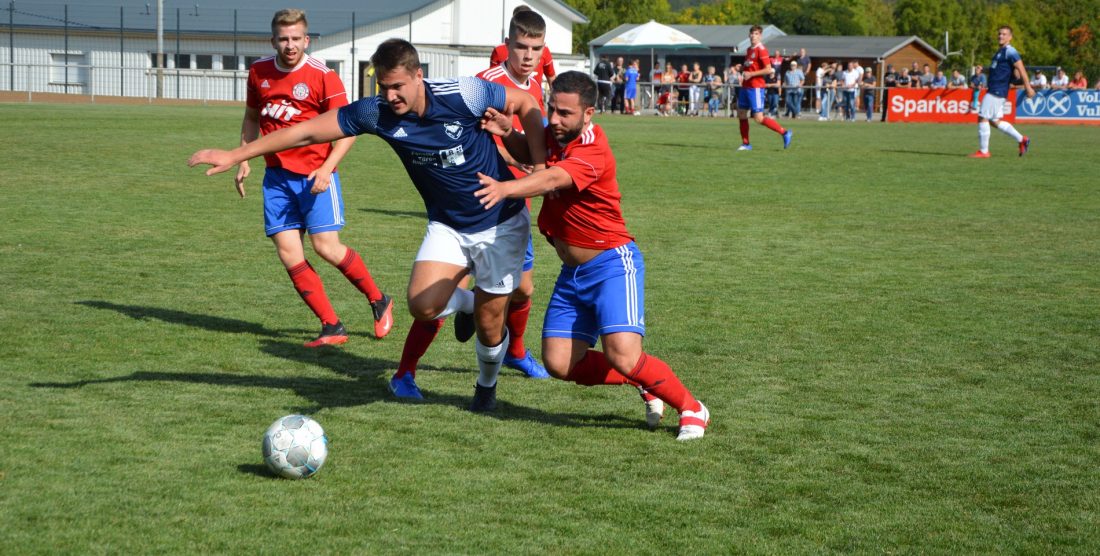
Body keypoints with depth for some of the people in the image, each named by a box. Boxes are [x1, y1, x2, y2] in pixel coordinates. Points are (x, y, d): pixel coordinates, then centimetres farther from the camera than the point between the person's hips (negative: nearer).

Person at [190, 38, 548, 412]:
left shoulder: (463, 96, -23)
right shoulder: (375, 114, -15)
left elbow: (525, 103, -8)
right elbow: (307, 132, -11)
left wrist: (539, 163, -17)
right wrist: (235, 155, -12)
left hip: (501, 224, -3)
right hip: (447, 226, 3)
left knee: (488, 324, -1)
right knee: (423, 306, -19)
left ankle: (487, 386, 34)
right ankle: (466, 301, 19)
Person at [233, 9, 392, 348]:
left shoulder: (322, 76, -10)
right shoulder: (259, 72, 6)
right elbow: (252, 118, 21)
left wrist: (327, 169, -20)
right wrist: (244, 160, 11)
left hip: (315, 176, -5)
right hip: (276, 176, 5)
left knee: (326, 246, -10)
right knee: (288, 252, -4)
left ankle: (379, 301, 14)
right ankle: (331, 327, 2)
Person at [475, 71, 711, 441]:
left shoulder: (593, 153, -23)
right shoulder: (558, 135, 3)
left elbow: (553, 179, -40)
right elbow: (529, 154, 20)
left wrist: (505, 189, -58)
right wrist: (507, 132, -3)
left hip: (612, 264, -8)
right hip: (572, 272, 8)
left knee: (623, 357, -22)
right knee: (560, 364, -1)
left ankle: (692, 409, 4)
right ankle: (645, 383, 21)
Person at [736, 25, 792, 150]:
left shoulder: (761, 50, -12)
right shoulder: (749, 49, 15)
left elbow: (768, 70, -18)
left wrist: (751, 74, -19)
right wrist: (743, 70, 11)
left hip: (755, 87, -9)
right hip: (745, 87, 9)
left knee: (759, 118, -11)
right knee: (741, 114, 8)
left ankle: (784, 133, -3)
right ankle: (746, 144, 16)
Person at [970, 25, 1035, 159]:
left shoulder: (1010, 52, -12)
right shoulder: (1000, 51, 18)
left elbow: (1021, 69, -17)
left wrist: (1028, 87, -19)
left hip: (997, 92, -10)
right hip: (993, 91, 10)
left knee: (982, 118, -8)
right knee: (995, 121, 13)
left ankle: (983, 151, -2)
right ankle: (1021, 140, 18)